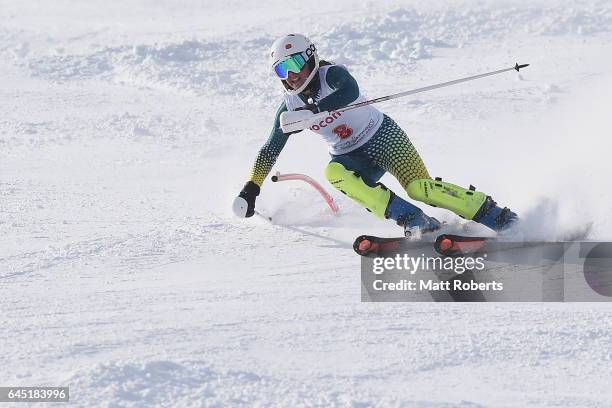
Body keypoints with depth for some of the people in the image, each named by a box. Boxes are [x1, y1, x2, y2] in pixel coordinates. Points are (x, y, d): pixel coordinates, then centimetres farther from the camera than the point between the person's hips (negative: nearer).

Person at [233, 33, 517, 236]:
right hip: (350, 158, 5)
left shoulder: (331, 74, -15)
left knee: (419, 188, -25)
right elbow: (270, 149, 9)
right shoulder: (290, 105, 1)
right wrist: (250, 189, 2)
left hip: (382, 136, -5)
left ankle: (499, 219, -19)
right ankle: (414, 221, -36)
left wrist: (312, 110, -49)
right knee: (333, 173, -30)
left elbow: (350, 91, -39)